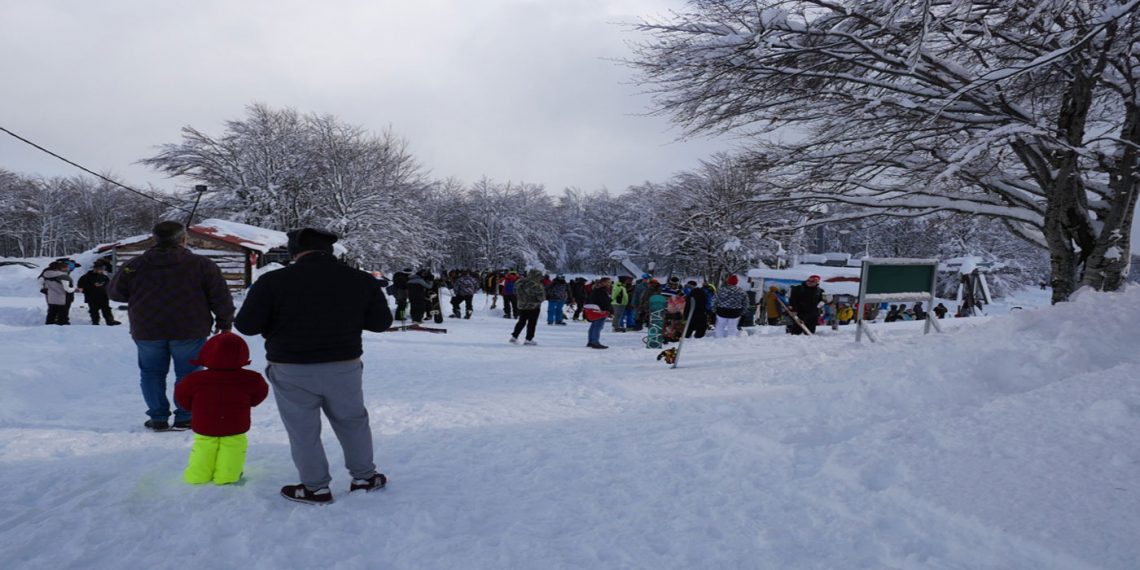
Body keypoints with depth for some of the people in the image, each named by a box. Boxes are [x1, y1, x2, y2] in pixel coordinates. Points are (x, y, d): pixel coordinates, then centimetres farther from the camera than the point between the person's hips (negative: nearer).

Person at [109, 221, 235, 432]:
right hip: (189, 330, -2)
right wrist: (224, 322, 6)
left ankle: (158, 418, 16)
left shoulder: (134, 266, 2)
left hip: (147, 331, 2)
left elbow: (114, 292, 15)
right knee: (187, 374, 8)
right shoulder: (200, 264, -5)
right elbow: (221, 296, -4)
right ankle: (184, 418, 8)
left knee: (152, 373, 15)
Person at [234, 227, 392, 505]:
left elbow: (246, 325, -9)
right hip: (344, 367, 3)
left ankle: (316, 488, 22)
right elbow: (381, 322, 2)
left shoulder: (273, 281, -13)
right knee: (352, 422, 20)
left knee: (303, 431, 13)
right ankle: (365, 477, 29)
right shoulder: (361, 280, -5)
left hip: (292, 371, -2)